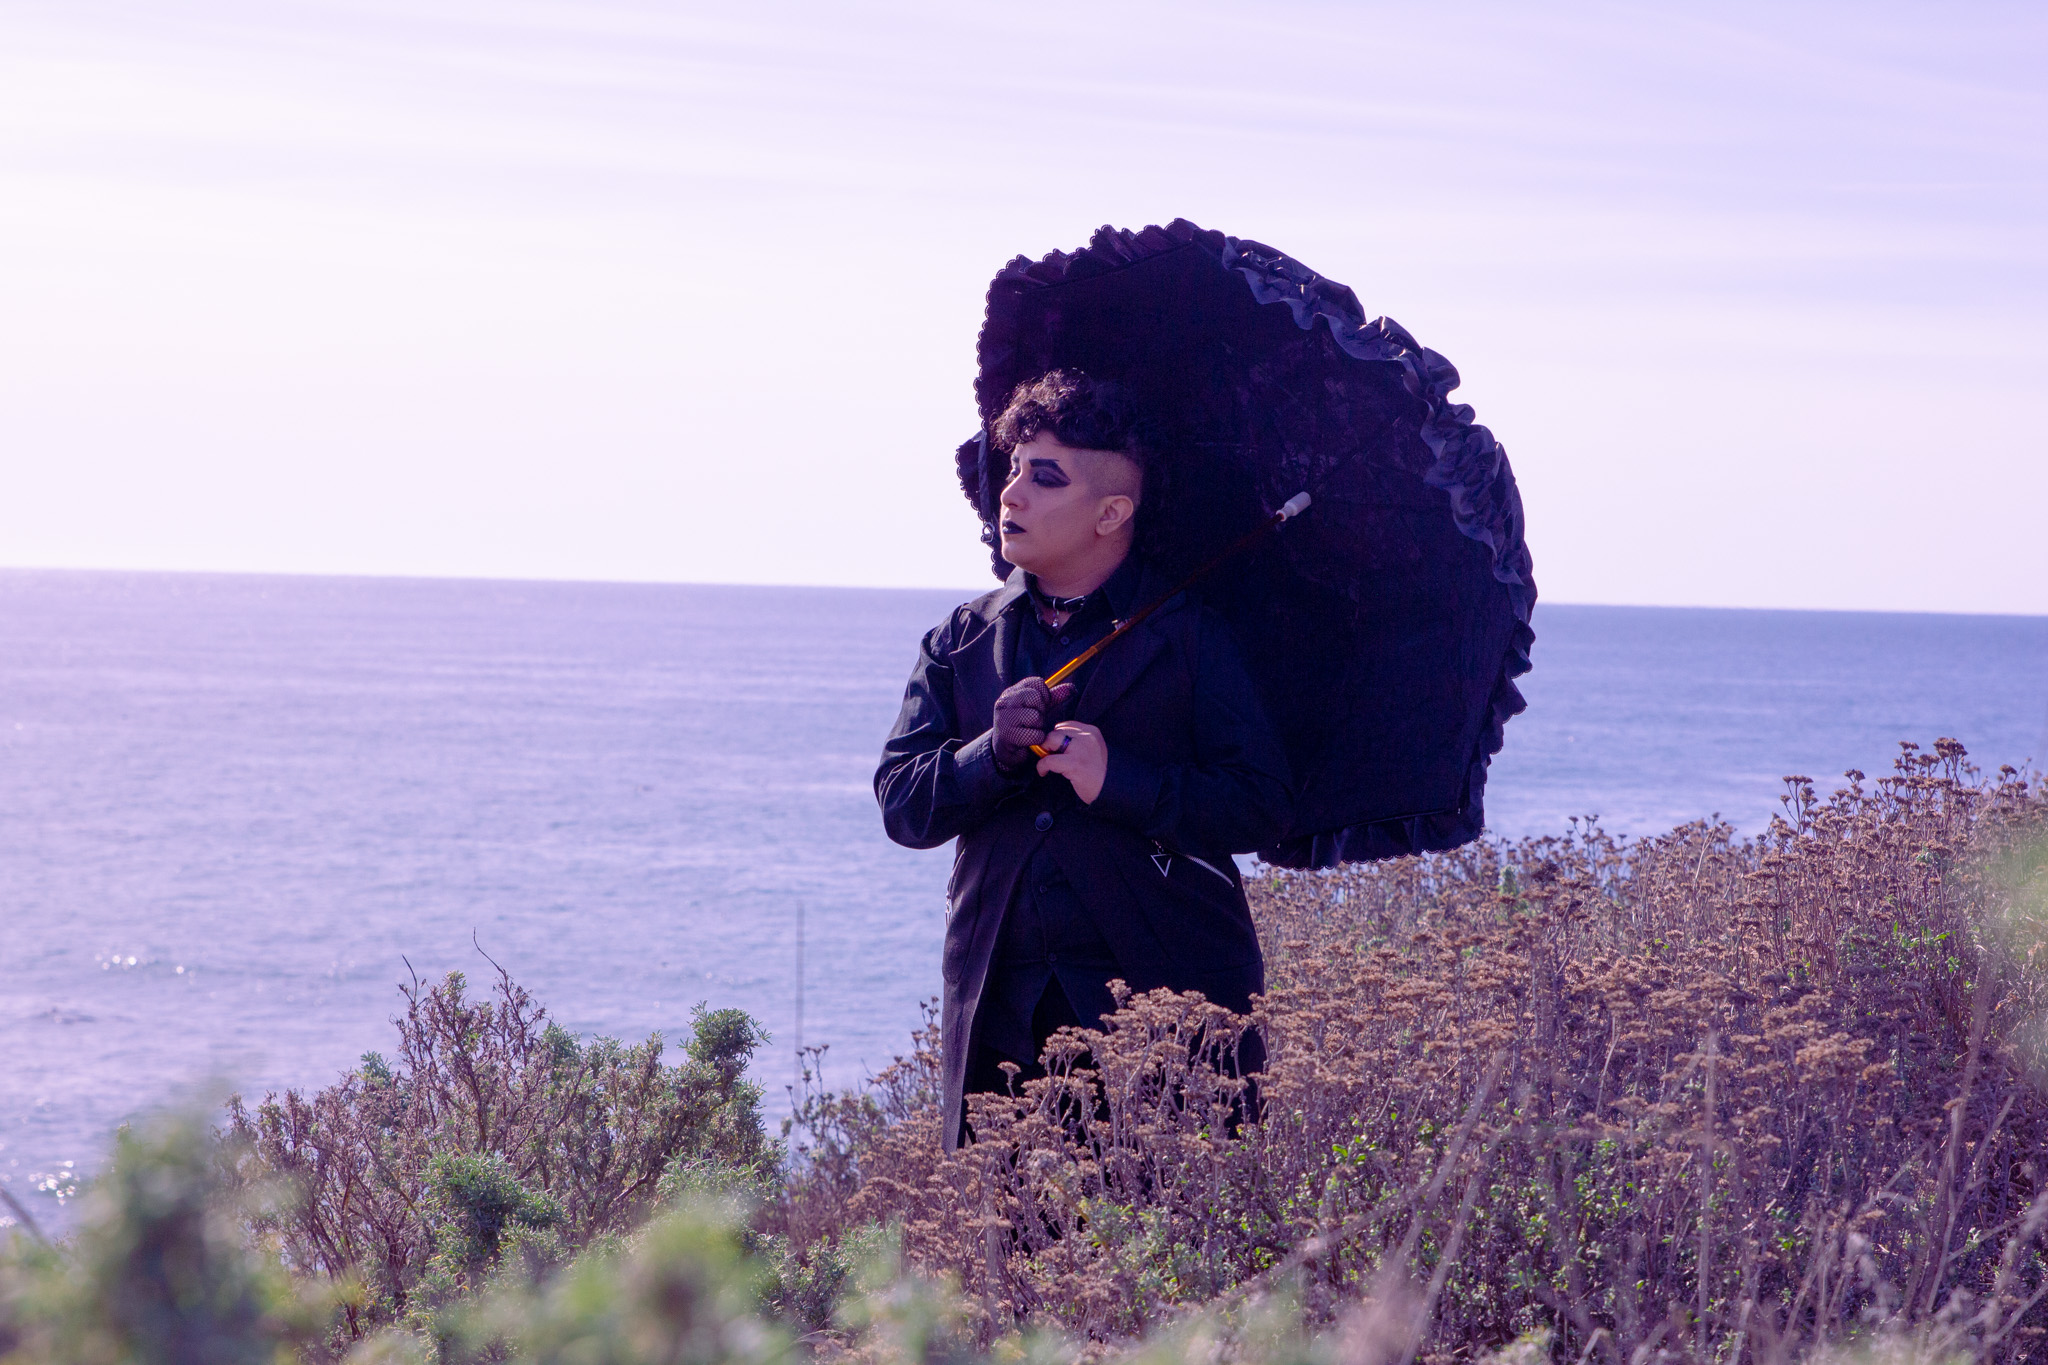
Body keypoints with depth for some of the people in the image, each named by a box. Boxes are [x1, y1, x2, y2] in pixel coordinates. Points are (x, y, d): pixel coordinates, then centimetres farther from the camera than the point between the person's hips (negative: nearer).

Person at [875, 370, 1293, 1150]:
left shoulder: (1190, 638, 3)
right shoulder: (962, 642, 15)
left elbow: (1261, 808, -5)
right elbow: (901, 804, 6)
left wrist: (1118, 778, -16)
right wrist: (992, 756, -13)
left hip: (1166, 996, -3)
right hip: (1001, 1011, 3)